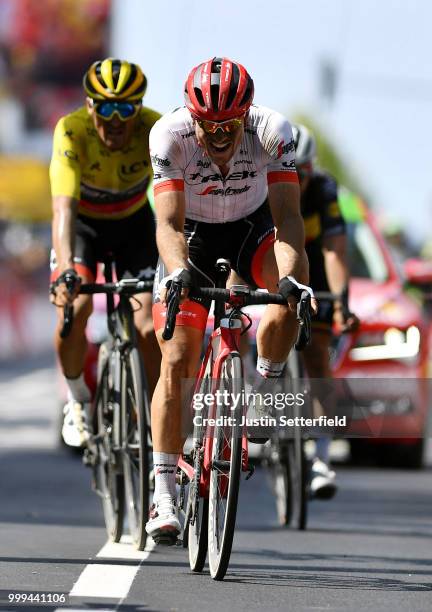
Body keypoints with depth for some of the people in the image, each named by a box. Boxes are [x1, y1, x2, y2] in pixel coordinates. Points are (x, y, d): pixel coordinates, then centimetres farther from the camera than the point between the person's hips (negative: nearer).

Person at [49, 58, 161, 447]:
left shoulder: (155, 130, -30)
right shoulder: (72, 132, -33)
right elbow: (63, 205, -43)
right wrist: (66, 270, -57)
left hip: (133, 222, 1)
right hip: (83, 223, -1)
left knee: (147, 326, -15)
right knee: (74, 307, -23)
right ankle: (78, 399, 3)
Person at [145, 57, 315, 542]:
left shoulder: (272, 131, -29)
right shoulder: (170, 135, -30)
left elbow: (288, 216, -35)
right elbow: (169, 222, -35)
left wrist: (290, 276, -53)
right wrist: (178, 273, -55)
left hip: (252, 229, 1)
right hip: (193, 236, -1)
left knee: (294, 283, -33)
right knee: (176, 363, -12)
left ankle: (265, 386, -8)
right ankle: (164, 498, -8)